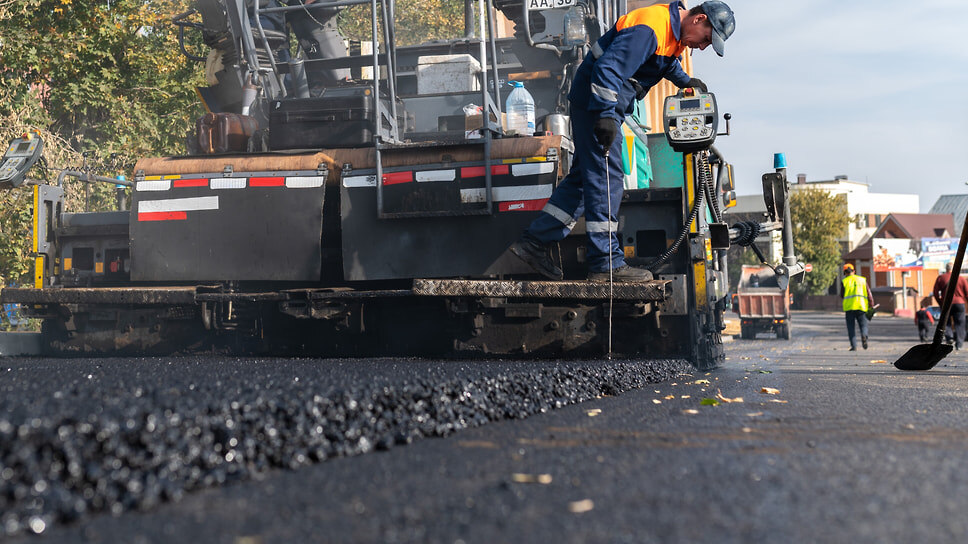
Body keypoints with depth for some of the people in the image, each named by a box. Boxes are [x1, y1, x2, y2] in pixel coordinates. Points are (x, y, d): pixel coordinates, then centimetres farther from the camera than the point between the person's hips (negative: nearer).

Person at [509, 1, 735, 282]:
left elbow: (668, 60, 35)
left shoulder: (673, 31, 10)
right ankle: (606, 263, -7)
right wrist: (605, 114, -37)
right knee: (605, 178, -10)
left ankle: (534, 242, 14)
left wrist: (685, 80, 20)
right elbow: (609, 67, -31)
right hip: (595, 101, -11)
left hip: (606, 104, 11)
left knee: (585, 176, 11)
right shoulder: (649, 28, -23)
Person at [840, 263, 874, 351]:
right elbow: (869, 293, 7)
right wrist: (871, 305, 9)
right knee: (863, 325, 7)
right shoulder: (862, 279, 12)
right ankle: (864, 336, -26)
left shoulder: (844, 282, 5)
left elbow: (842, 295, 8)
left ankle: (853, 346, -4)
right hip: (861, 307, 1)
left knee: (851, 327, 7)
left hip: (849, 307, -1)